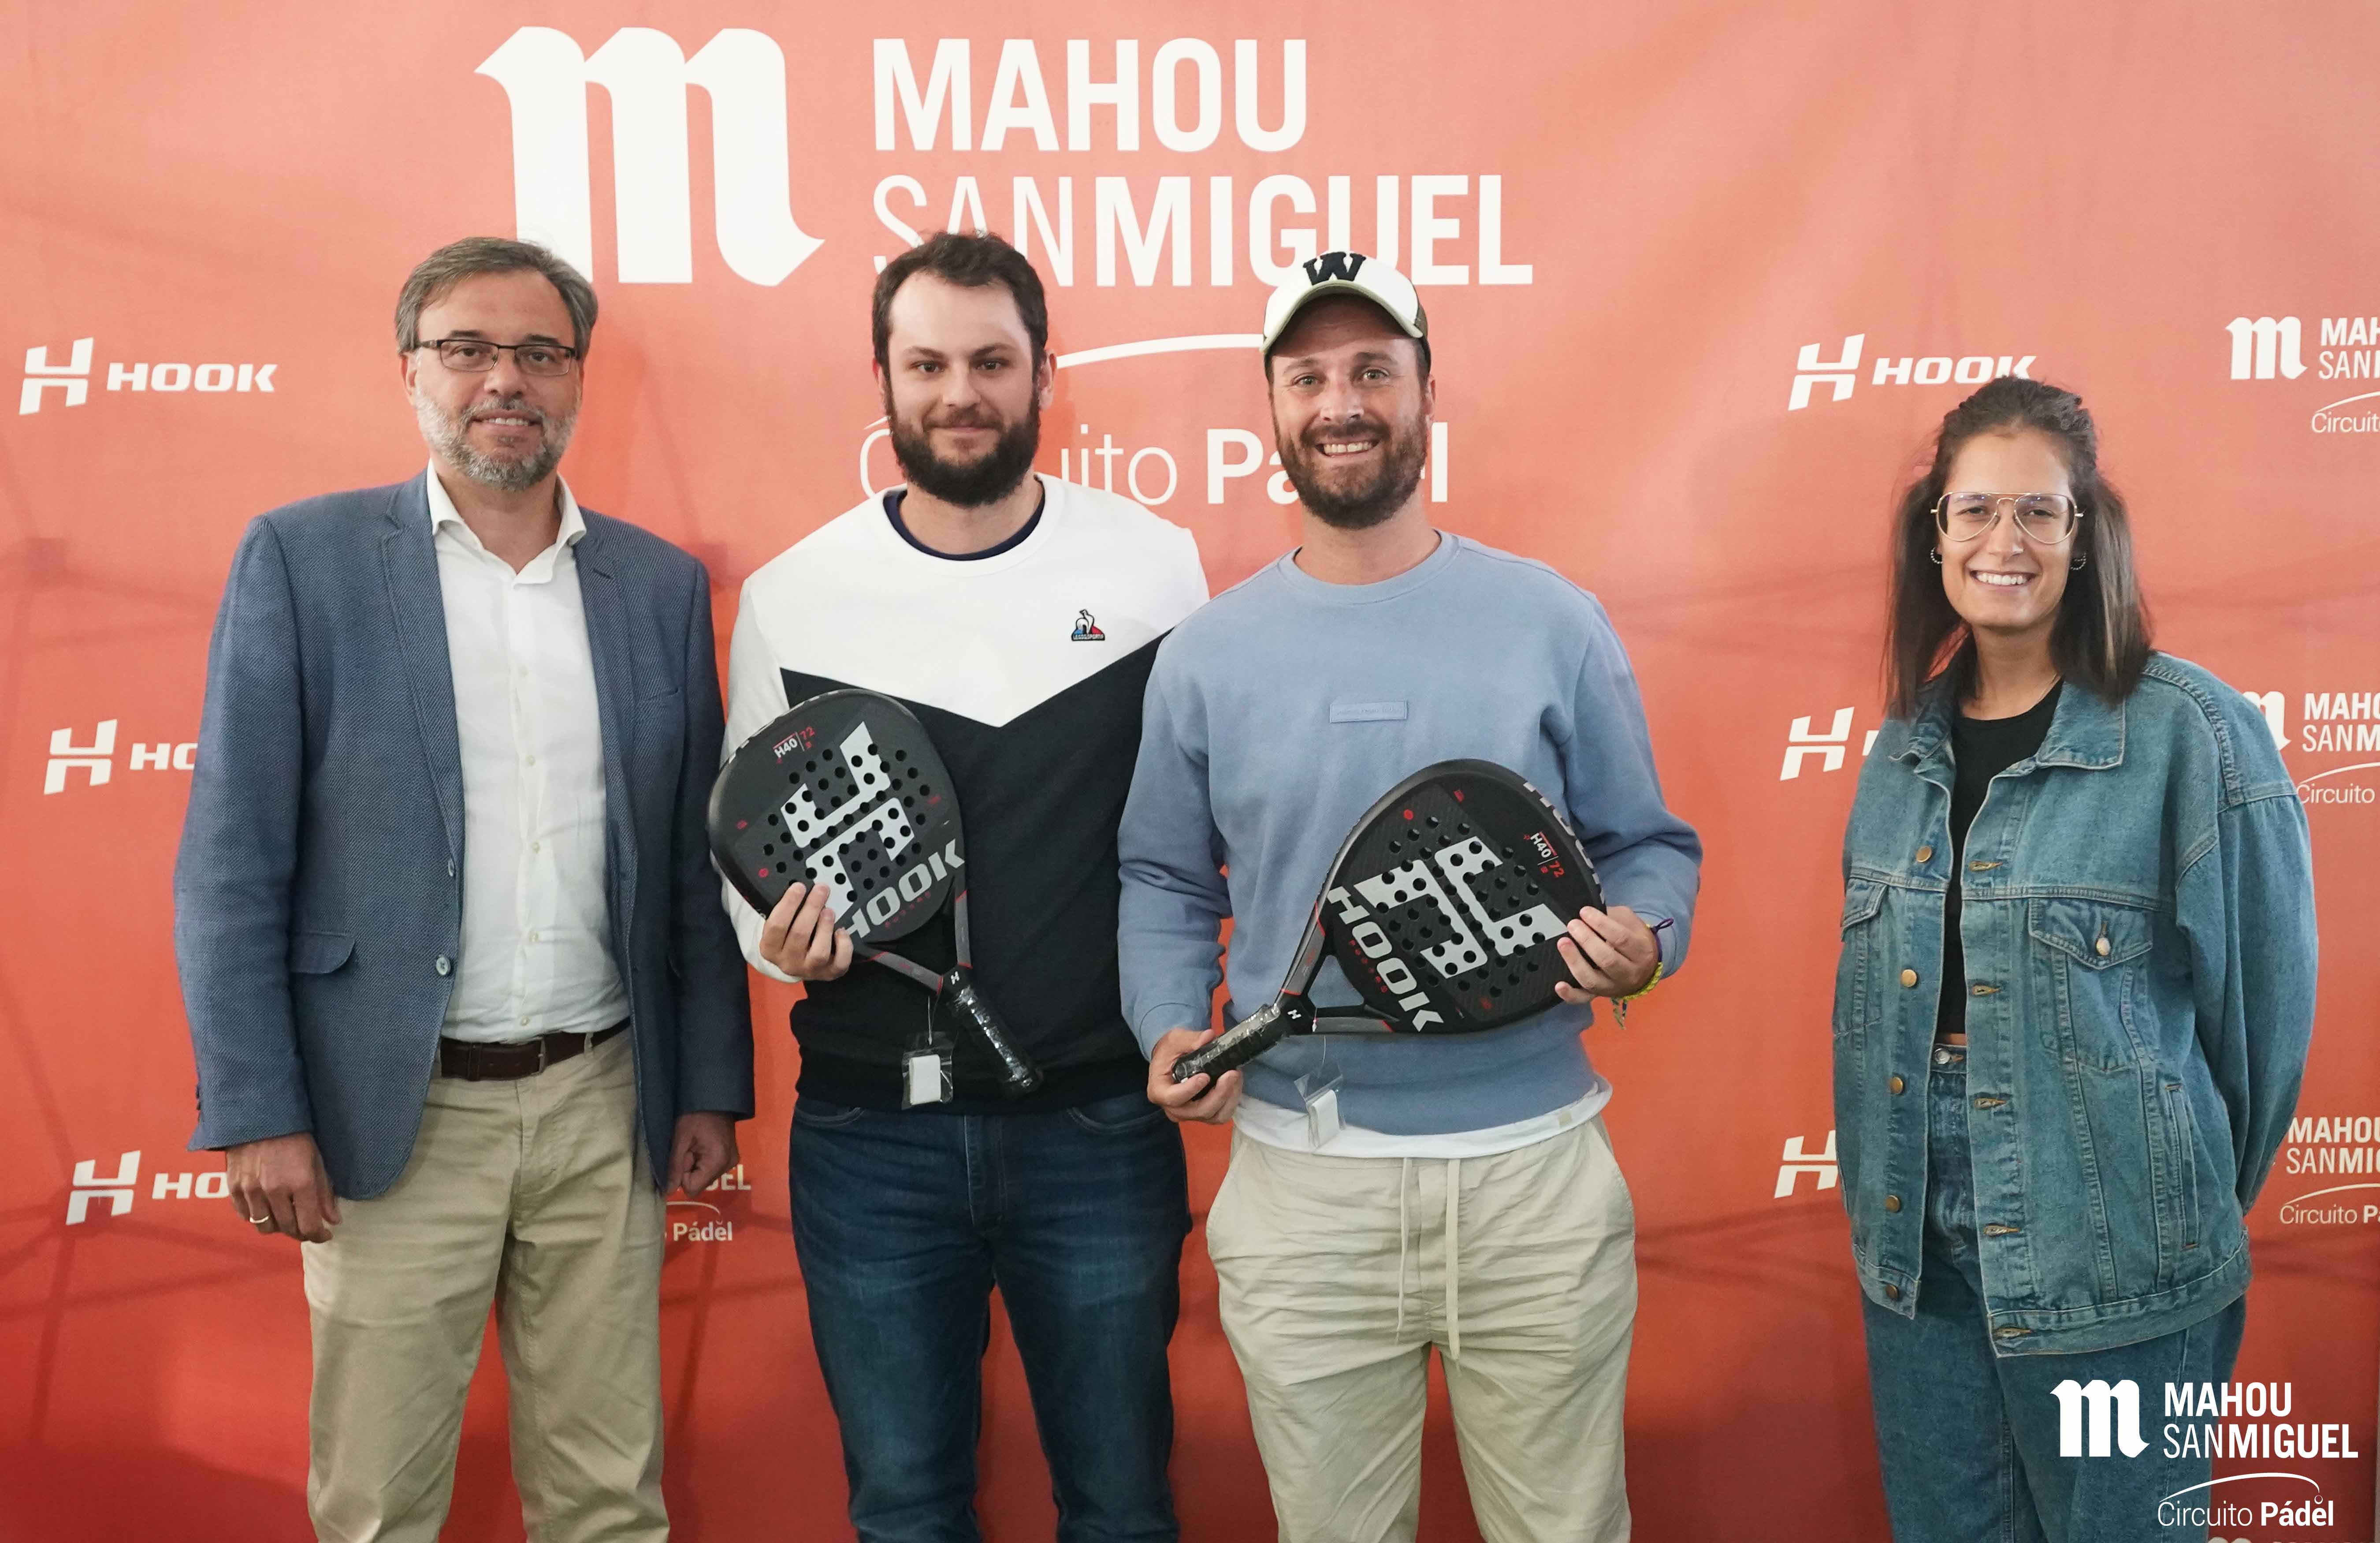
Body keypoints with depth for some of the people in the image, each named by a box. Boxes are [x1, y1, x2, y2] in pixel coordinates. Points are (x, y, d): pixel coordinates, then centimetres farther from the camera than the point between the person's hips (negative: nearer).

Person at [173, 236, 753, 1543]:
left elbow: (692, 862, 9)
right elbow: (231, 864, -4)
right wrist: (257, 1113, -8)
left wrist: (711, 1086, 7)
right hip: (395, 1113, -2)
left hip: (606, 1104, 3)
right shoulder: (303, 557, -2)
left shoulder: (661, 584, 7)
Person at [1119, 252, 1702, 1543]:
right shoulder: (1205, 655, 3)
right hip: (1300, 1180, 1)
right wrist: (1170, 1026, -7)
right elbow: (1163, 881, 10)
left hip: (1536, 1167, 0)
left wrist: (1643, 942, -15)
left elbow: (1648, 846, 6)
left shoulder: (1553, 624, 0)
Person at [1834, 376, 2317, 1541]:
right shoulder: (1908, 742, 6)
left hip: (2112, 1270, -5)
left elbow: (2262, 996, -6)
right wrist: (1884, 1201, 13)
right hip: (1917, 1250, 5)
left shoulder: (2188, 731, -12)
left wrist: (2197, 1211, 4)